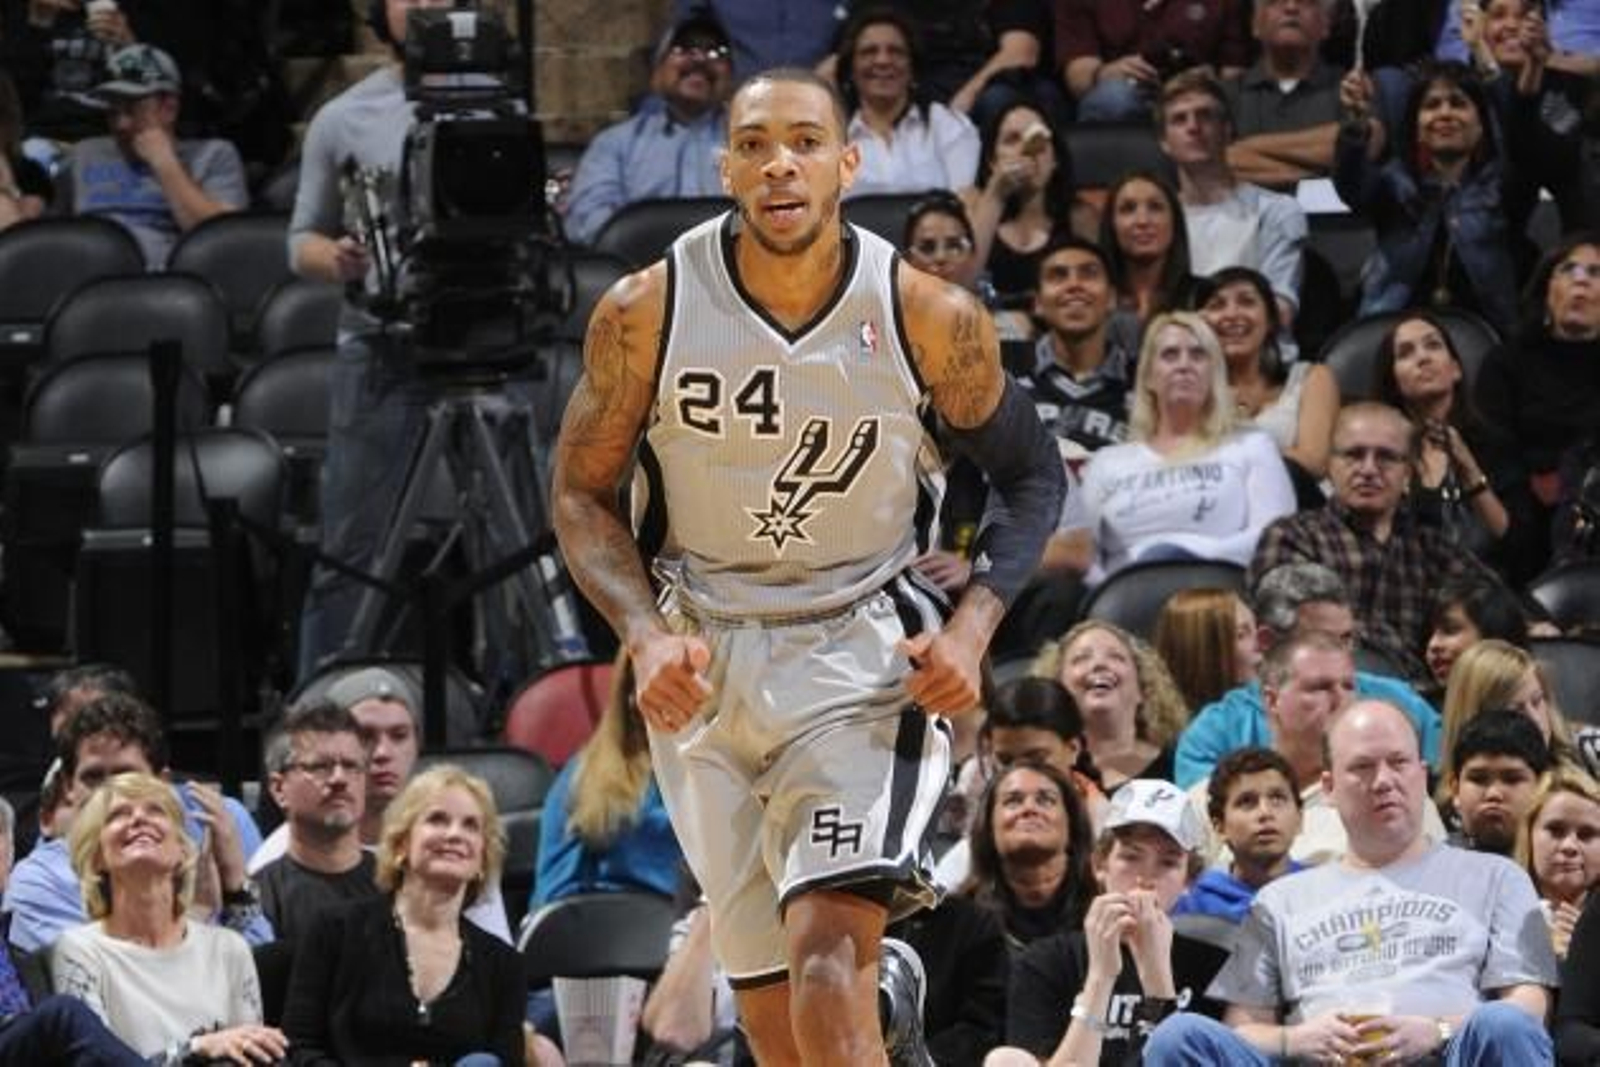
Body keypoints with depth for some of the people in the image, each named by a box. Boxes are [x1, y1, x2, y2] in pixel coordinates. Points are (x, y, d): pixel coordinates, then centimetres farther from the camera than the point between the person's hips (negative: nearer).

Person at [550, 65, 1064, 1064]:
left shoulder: (929, 316, -11)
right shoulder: (648, 313, -10)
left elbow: (1031, 474, 5)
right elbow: (582, 494, 3)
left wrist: (972, 628, -9)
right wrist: (646, 636, -13)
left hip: (864, 653, -2)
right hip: (705, 662, 3)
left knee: (830, 948, -23)